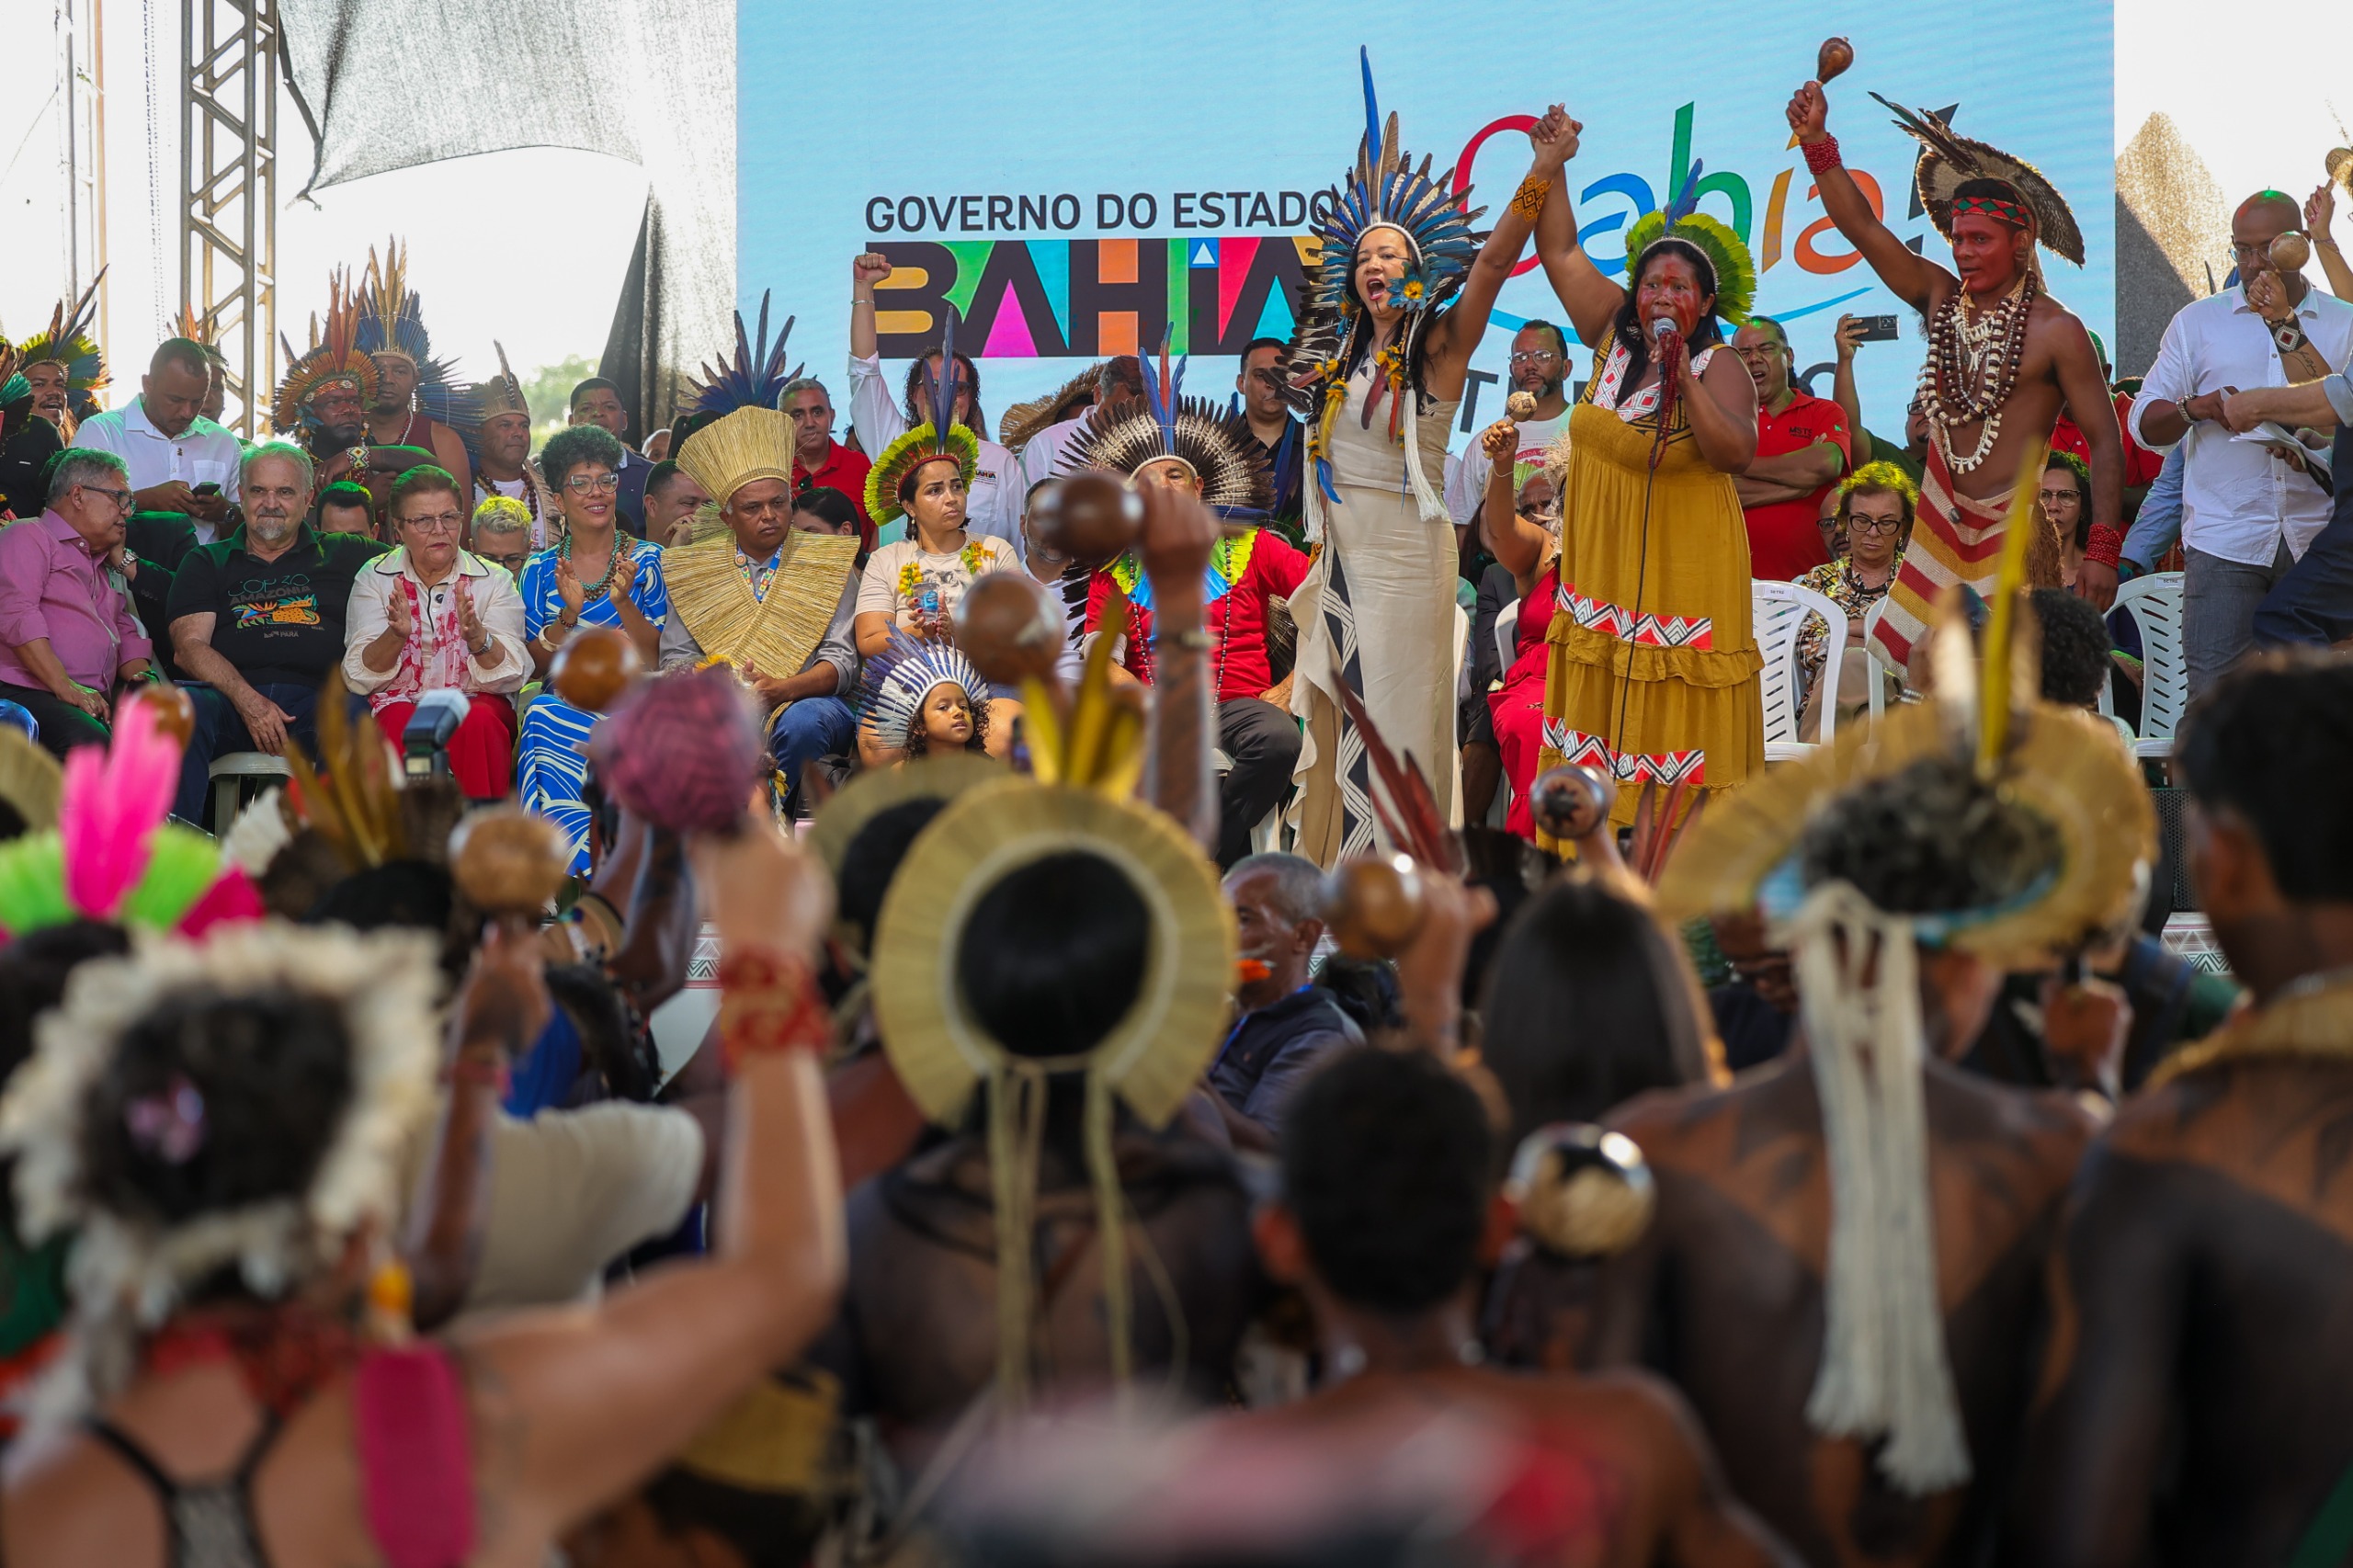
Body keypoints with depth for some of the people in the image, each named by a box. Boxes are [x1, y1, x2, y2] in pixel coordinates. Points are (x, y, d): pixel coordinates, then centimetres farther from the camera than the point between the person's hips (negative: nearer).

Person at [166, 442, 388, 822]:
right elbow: (190, 645, 9)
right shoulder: (207, 562, 23)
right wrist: (248, 701, -9)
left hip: (316, 697, -1)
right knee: (186, 706, -36)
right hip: (230, 696, 1)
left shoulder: (343, 554, 25)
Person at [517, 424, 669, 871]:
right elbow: (538, 665, 5)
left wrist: (624, 602, -16)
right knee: (543, 715, -34)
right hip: (564, 700, 2)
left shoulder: (649, 562, 7)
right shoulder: (540, 571, 11)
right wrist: (569, 614, -12)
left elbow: (656, 656, 0)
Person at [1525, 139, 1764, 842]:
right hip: (1602, 563, 5)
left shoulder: (1720, 368, -9)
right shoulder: (1613, 334, 5)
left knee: (1671, 723, -2)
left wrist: (1684, 378, -28)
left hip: (1683, 567, -5)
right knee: (1598, 707, 7)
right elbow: (1558, 251, 11)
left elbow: (1737, 453, -25)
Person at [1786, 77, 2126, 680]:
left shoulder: (2056, 331, -9)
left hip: (2013, 532, -6)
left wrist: (2103, 551, -15)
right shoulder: (1941, 300, 6)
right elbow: (1861, 226, 2)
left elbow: (2105, 440, -8)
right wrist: (1817, 141, -10)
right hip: (1940, 528, 6)